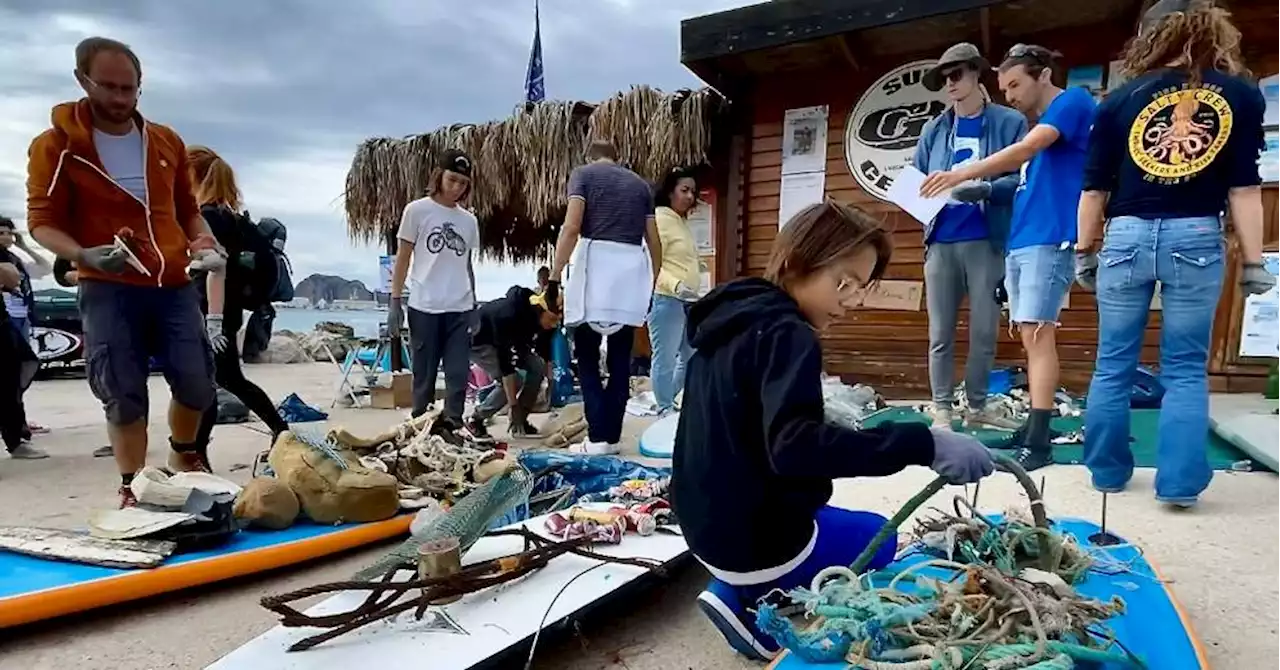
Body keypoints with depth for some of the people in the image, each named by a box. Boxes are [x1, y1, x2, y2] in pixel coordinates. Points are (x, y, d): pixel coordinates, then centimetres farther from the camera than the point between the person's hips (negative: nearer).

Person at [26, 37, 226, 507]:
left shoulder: (167, 142, 11)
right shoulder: (56, 145, 0)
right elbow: (42, 221, -3)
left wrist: (204, 243, 2)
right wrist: (84, 255, -21)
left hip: (174, 285, 3)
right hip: (107, 290, -3)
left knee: (197, 383, 1)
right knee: (124, 396, -2)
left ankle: (184, 453, 30)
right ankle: (132, 488, 14)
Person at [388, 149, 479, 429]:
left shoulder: (469, 220, 11)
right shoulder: (417, 210, 1)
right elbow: (402, 259, 1)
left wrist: (475, 307, 14)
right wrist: (395, 301, -4)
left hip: (460, 309, 3)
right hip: (424, 307, -3)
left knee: (458, 375, 1)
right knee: (424, 375, 4)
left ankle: (452, 427, 7)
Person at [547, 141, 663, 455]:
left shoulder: (583, 174, 8)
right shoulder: (639, 183, 21)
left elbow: (571, 227, -7)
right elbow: (654, 242, 17)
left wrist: (554, 276, -6)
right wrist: (652, 284, 26)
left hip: (597, 263, -4)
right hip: (632, 270, 4)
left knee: (586, 358, 4)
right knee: (620, 360, 9)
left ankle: (598, 437, -1)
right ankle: (612, 437, 12)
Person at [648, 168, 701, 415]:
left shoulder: (684, 222, 18)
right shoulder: (660, 219, -8)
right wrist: (675, 285, -31)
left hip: (689, 301, 10)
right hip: (666, 299, -10)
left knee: (693, 357, 14)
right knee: (665, 360, -4)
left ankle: (667, 402, 27)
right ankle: (665, 410, 6)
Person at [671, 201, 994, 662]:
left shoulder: (733, 318, 7)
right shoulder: (786, 334, -21)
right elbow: (794, 446, -36)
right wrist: (922, 445, -37)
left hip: (709, 524, 8)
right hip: (757, 541, -8)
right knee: (881, 537, 17)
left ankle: (738, 593, 13)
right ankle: (760, 605, 3)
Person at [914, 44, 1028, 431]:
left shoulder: (1010, 122, 4)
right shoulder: (934, 130, 13)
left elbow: (1023, 178, -3)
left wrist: (987, 189, -20)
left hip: (987, 241, -2)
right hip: (941, 241, 2)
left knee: (985, 332, 4)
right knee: (940, 334, 3)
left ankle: (977, 407, 19)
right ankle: (942, 410, 12)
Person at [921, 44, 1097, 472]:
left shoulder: (1073, 101, -1)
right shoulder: (1039, 125, 25)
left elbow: (1025, 151, -17)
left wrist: (961, 175, -24)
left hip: (1050, 239, -9)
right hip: (1019, 240, 9)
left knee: (1038, 334, -14)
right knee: (1031, 338, 7)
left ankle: (1037, 444, -14)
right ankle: (1034, 429, 13)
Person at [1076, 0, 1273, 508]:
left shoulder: (1124, 98, 7)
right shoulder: (1240, 93, 6)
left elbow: (1095, 187, 5)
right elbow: (1244, 187, 1)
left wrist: (1085, 251, 13)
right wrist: (1252, 262, 6)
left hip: (1126, 237, 0)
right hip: (1197, 239, 0)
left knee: (1113, 365, 9)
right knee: (1186, 370, 8)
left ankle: (1107, 470, 19)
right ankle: (1179, 482, 7)